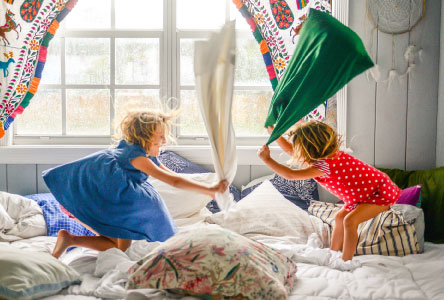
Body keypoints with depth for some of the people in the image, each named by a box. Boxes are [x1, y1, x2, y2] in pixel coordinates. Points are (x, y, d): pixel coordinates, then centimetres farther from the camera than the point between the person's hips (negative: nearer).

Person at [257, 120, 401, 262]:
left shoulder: (325, 165, -33)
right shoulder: (327, 155, -5)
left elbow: (291, 175, -34)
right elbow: (290, 150, 5)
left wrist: (267, 159, -29)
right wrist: (273, 132, -3)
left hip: (381, 193, -10)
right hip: (365, 192, 10)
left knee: (350, 220, -23)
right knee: (340, 218, 13)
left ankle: (346, 262, -17)